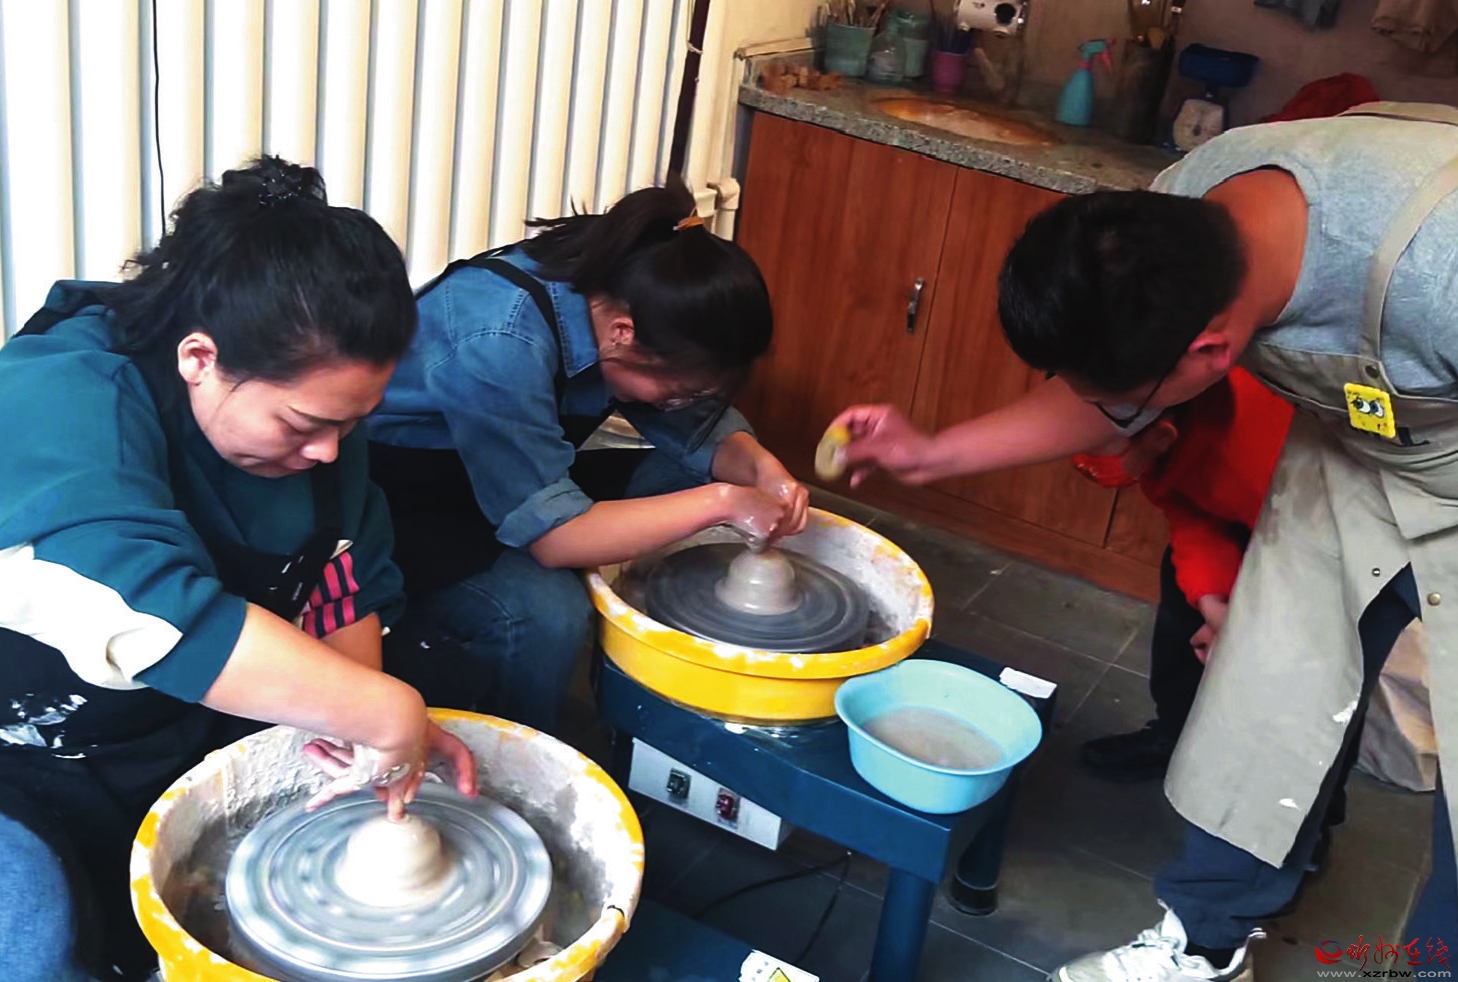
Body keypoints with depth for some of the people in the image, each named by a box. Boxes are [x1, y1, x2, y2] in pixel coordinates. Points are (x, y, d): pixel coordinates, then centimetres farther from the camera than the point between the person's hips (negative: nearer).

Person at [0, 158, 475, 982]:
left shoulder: (312, 405, -7)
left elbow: (351, 587, 1)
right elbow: (158, 615, -45)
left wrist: (358, 712, -18)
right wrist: (380, 712, -42)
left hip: (198, 744, 7)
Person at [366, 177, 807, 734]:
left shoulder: (626, 282, -13)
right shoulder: (500, 343, -35)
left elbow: (700, 426, 0)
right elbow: (553, 535, -34)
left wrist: (761, 469, -20)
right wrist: (720, 501, -32)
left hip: (516, 479, 8)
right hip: (401, 506, -8)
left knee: (682, 481, -3)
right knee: (546, 612, -33)